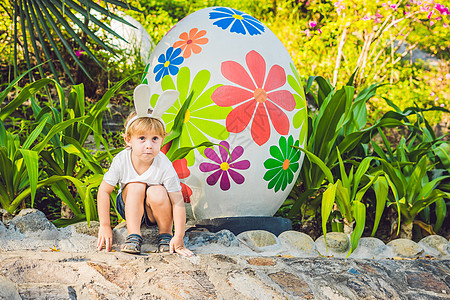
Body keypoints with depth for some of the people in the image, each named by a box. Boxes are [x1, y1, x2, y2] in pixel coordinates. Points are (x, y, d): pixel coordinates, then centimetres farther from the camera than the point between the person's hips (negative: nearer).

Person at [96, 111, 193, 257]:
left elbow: (178, 202, -26)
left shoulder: (165, 167, -28)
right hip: (130, 207, 1)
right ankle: (134, 236, -24)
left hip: (155, 212, -1)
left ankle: (166, 235, -10)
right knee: (136, 186, -28)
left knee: (158, 192, -32)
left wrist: (179, 238, -31)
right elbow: (104, 191, -13)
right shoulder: (121, 161, -24)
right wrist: (105, 226, -16)